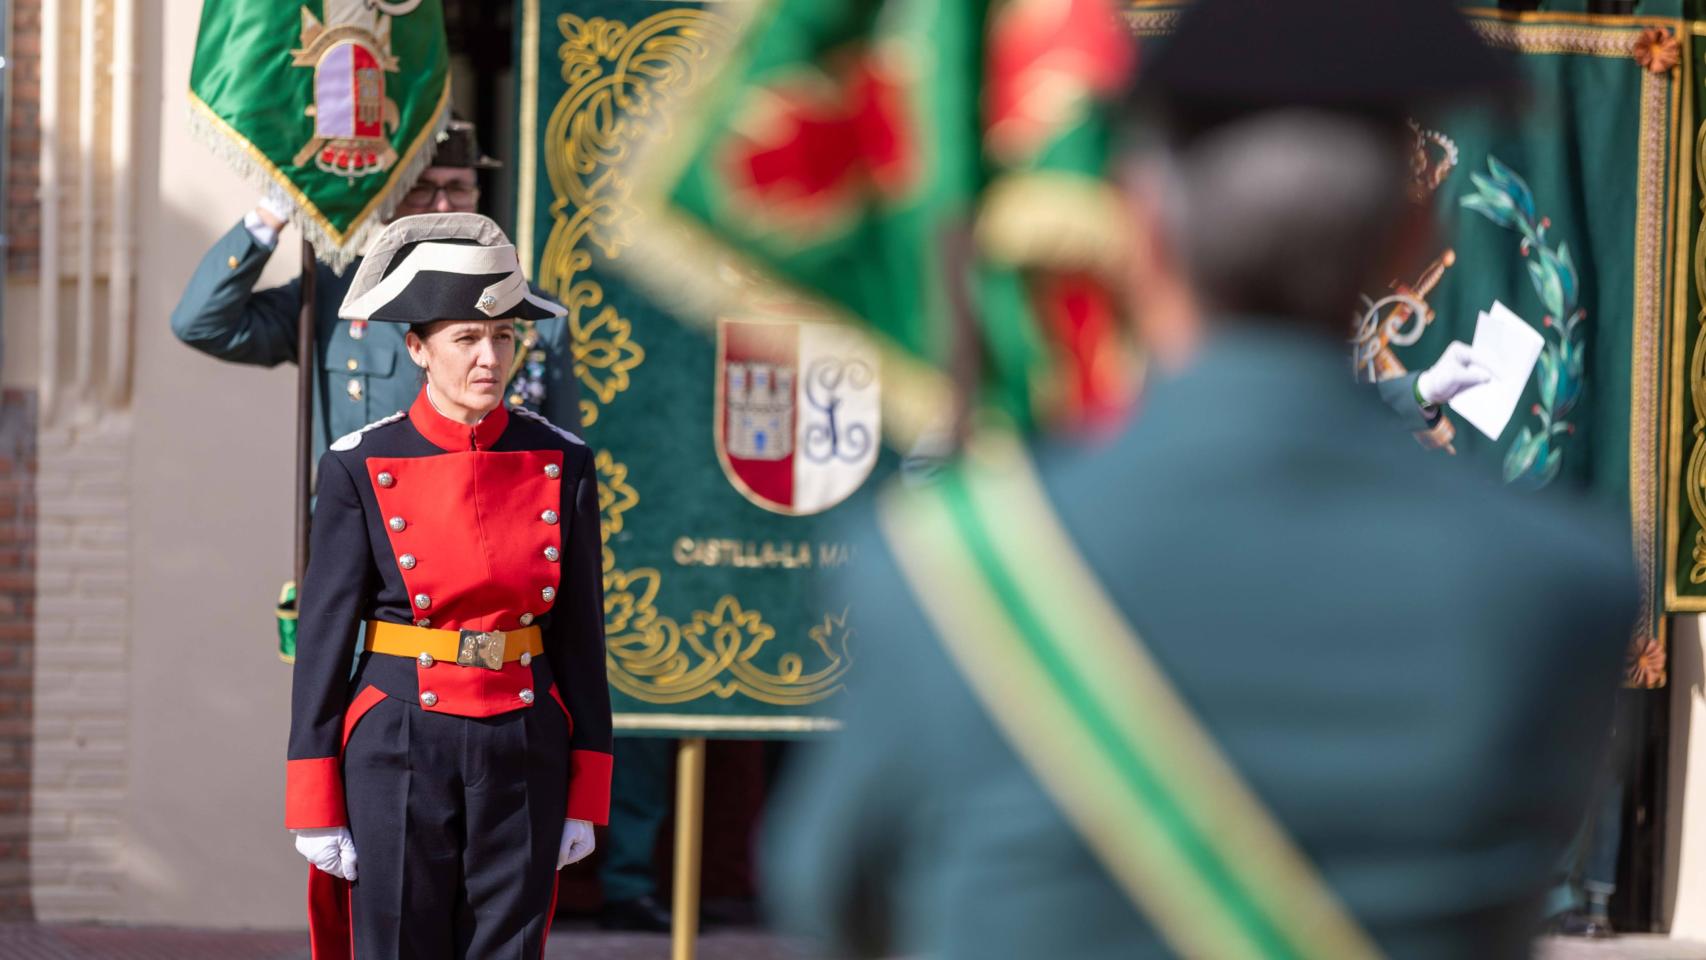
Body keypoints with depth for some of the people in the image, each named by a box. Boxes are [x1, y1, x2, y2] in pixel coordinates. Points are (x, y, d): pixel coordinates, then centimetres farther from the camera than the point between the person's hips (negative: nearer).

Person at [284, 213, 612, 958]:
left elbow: (581, 636, 6)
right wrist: (316, 806, -5)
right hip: (399, 755, -2)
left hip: (523, 757, 2)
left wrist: (585, 796, 4)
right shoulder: (361, 468, -5)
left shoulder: (559, 464, 2)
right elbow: (323, 636, -3)